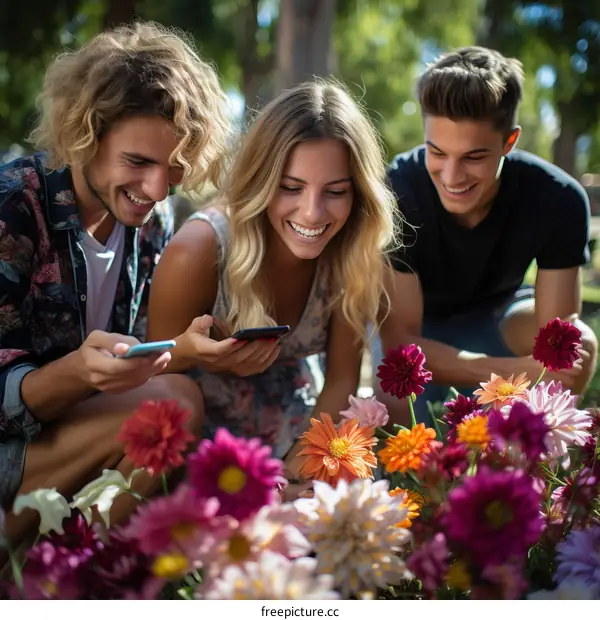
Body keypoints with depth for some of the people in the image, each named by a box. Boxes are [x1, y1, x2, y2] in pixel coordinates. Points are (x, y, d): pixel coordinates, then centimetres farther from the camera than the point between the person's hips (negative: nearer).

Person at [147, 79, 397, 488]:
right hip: (200, 429, -3)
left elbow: (342, 379, -9)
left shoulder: (354, 255, -17)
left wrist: (296, 470, -23)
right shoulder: (198, 253, -26)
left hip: (296, 430, 4)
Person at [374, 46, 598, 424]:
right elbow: (399, 343, -34)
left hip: (495, 314, 2)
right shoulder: (396, 192, -34)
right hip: (416, 325, -1)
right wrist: (524, 370, -47)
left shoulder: (558, 200, -29)